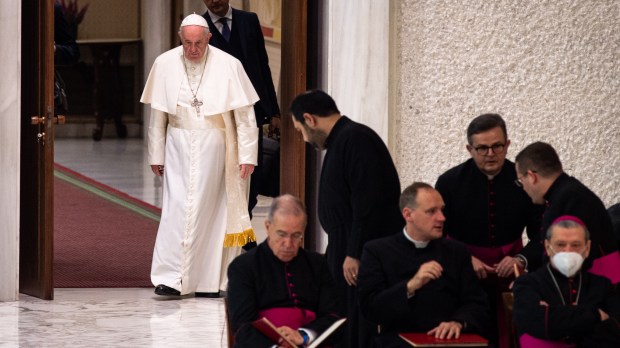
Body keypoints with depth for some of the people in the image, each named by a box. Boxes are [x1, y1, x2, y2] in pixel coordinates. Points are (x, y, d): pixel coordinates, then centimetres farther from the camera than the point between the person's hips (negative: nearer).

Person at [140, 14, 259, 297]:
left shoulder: (228, 66, -8)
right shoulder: (165, 64, -2)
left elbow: (245, 115, -4)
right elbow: (157, 116, 6)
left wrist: (248, 156, -6)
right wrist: (156, 155, 7)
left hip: (214, 148, -1)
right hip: (179, 147, 1)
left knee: (209, 209, 2)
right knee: (177, 208, -8)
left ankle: (208, 280, 10)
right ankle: (171, 277, -8)